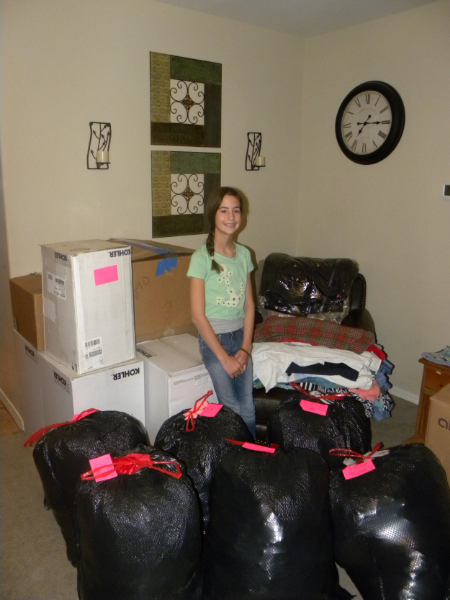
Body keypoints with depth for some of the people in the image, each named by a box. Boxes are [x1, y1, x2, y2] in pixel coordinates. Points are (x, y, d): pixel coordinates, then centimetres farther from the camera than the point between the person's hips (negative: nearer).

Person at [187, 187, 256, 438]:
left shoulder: (244, 254, 3)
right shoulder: (202, 257, -13)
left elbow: (249, 304, 6)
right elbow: (198, 315, -15)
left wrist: (246, 347, -3)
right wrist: (224, 358, -14)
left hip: (240, 335, 5)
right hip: (214, 337, -4)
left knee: (248, 407, 9)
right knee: (232, 408, 1)